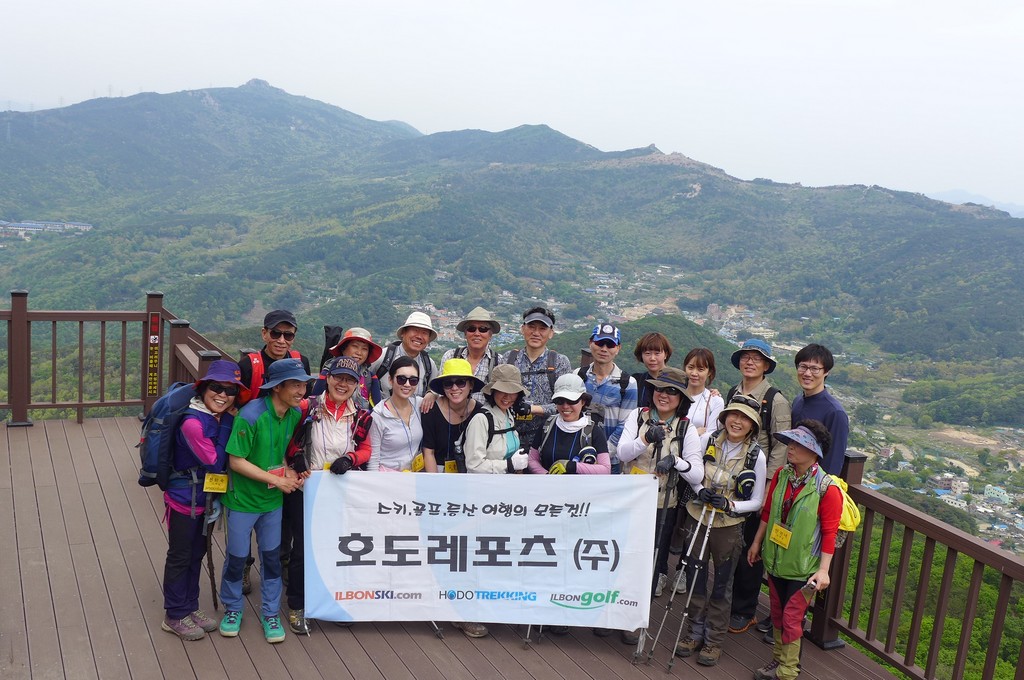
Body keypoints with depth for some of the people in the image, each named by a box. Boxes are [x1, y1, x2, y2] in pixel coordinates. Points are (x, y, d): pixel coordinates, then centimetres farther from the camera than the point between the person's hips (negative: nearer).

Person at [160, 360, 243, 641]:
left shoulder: (219, 419, -1)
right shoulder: (193, 422, -26)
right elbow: (215, 463, -21)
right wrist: (227, 425, -18)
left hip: (206, 499, 8)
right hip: (184, 500, -7)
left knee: (197, 554, 20)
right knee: (180, 556, 8)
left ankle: (191, 607, 36)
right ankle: (175, 617, 24)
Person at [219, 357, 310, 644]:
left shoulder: (295, 415, -6)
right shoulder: (251, 415, -26)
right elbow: (236, 461, -22)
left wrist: (289, 472, -10)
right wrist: (277, 479, -20)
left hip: (273, 501, 5)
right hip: (243, 500, -5)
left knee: (272, 556, 13)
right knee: (237, 557, 11)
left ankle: (271, 613, 29)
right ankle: (232, 608, 35)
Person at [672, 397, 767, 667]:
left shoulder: (756, 456, -11)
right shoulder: (709, 442, -5)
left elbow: (756, 502, -6)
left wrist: (729, 505, -23)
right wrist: (700, 491, -13)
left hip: (728, 527, -2)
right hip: (697, 520, 3)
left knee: (721, 586, 10)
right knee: (694, 580, 13)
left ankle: (713, 640, 26)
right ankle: (694, 633, 30)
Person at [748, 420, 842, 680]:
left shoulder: (827, 489, -20)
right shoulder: (782, 475, -2)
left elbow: (830, 533, -16)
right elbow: (767, 511, 10)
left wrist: (823, 570, -17)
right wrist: (757, 542, 15)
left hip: (803, 568, -6)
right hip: (775, 560, 6)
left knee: (792, 619, 3)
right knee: (777, 614, 18)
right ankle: (778, 659, 35)